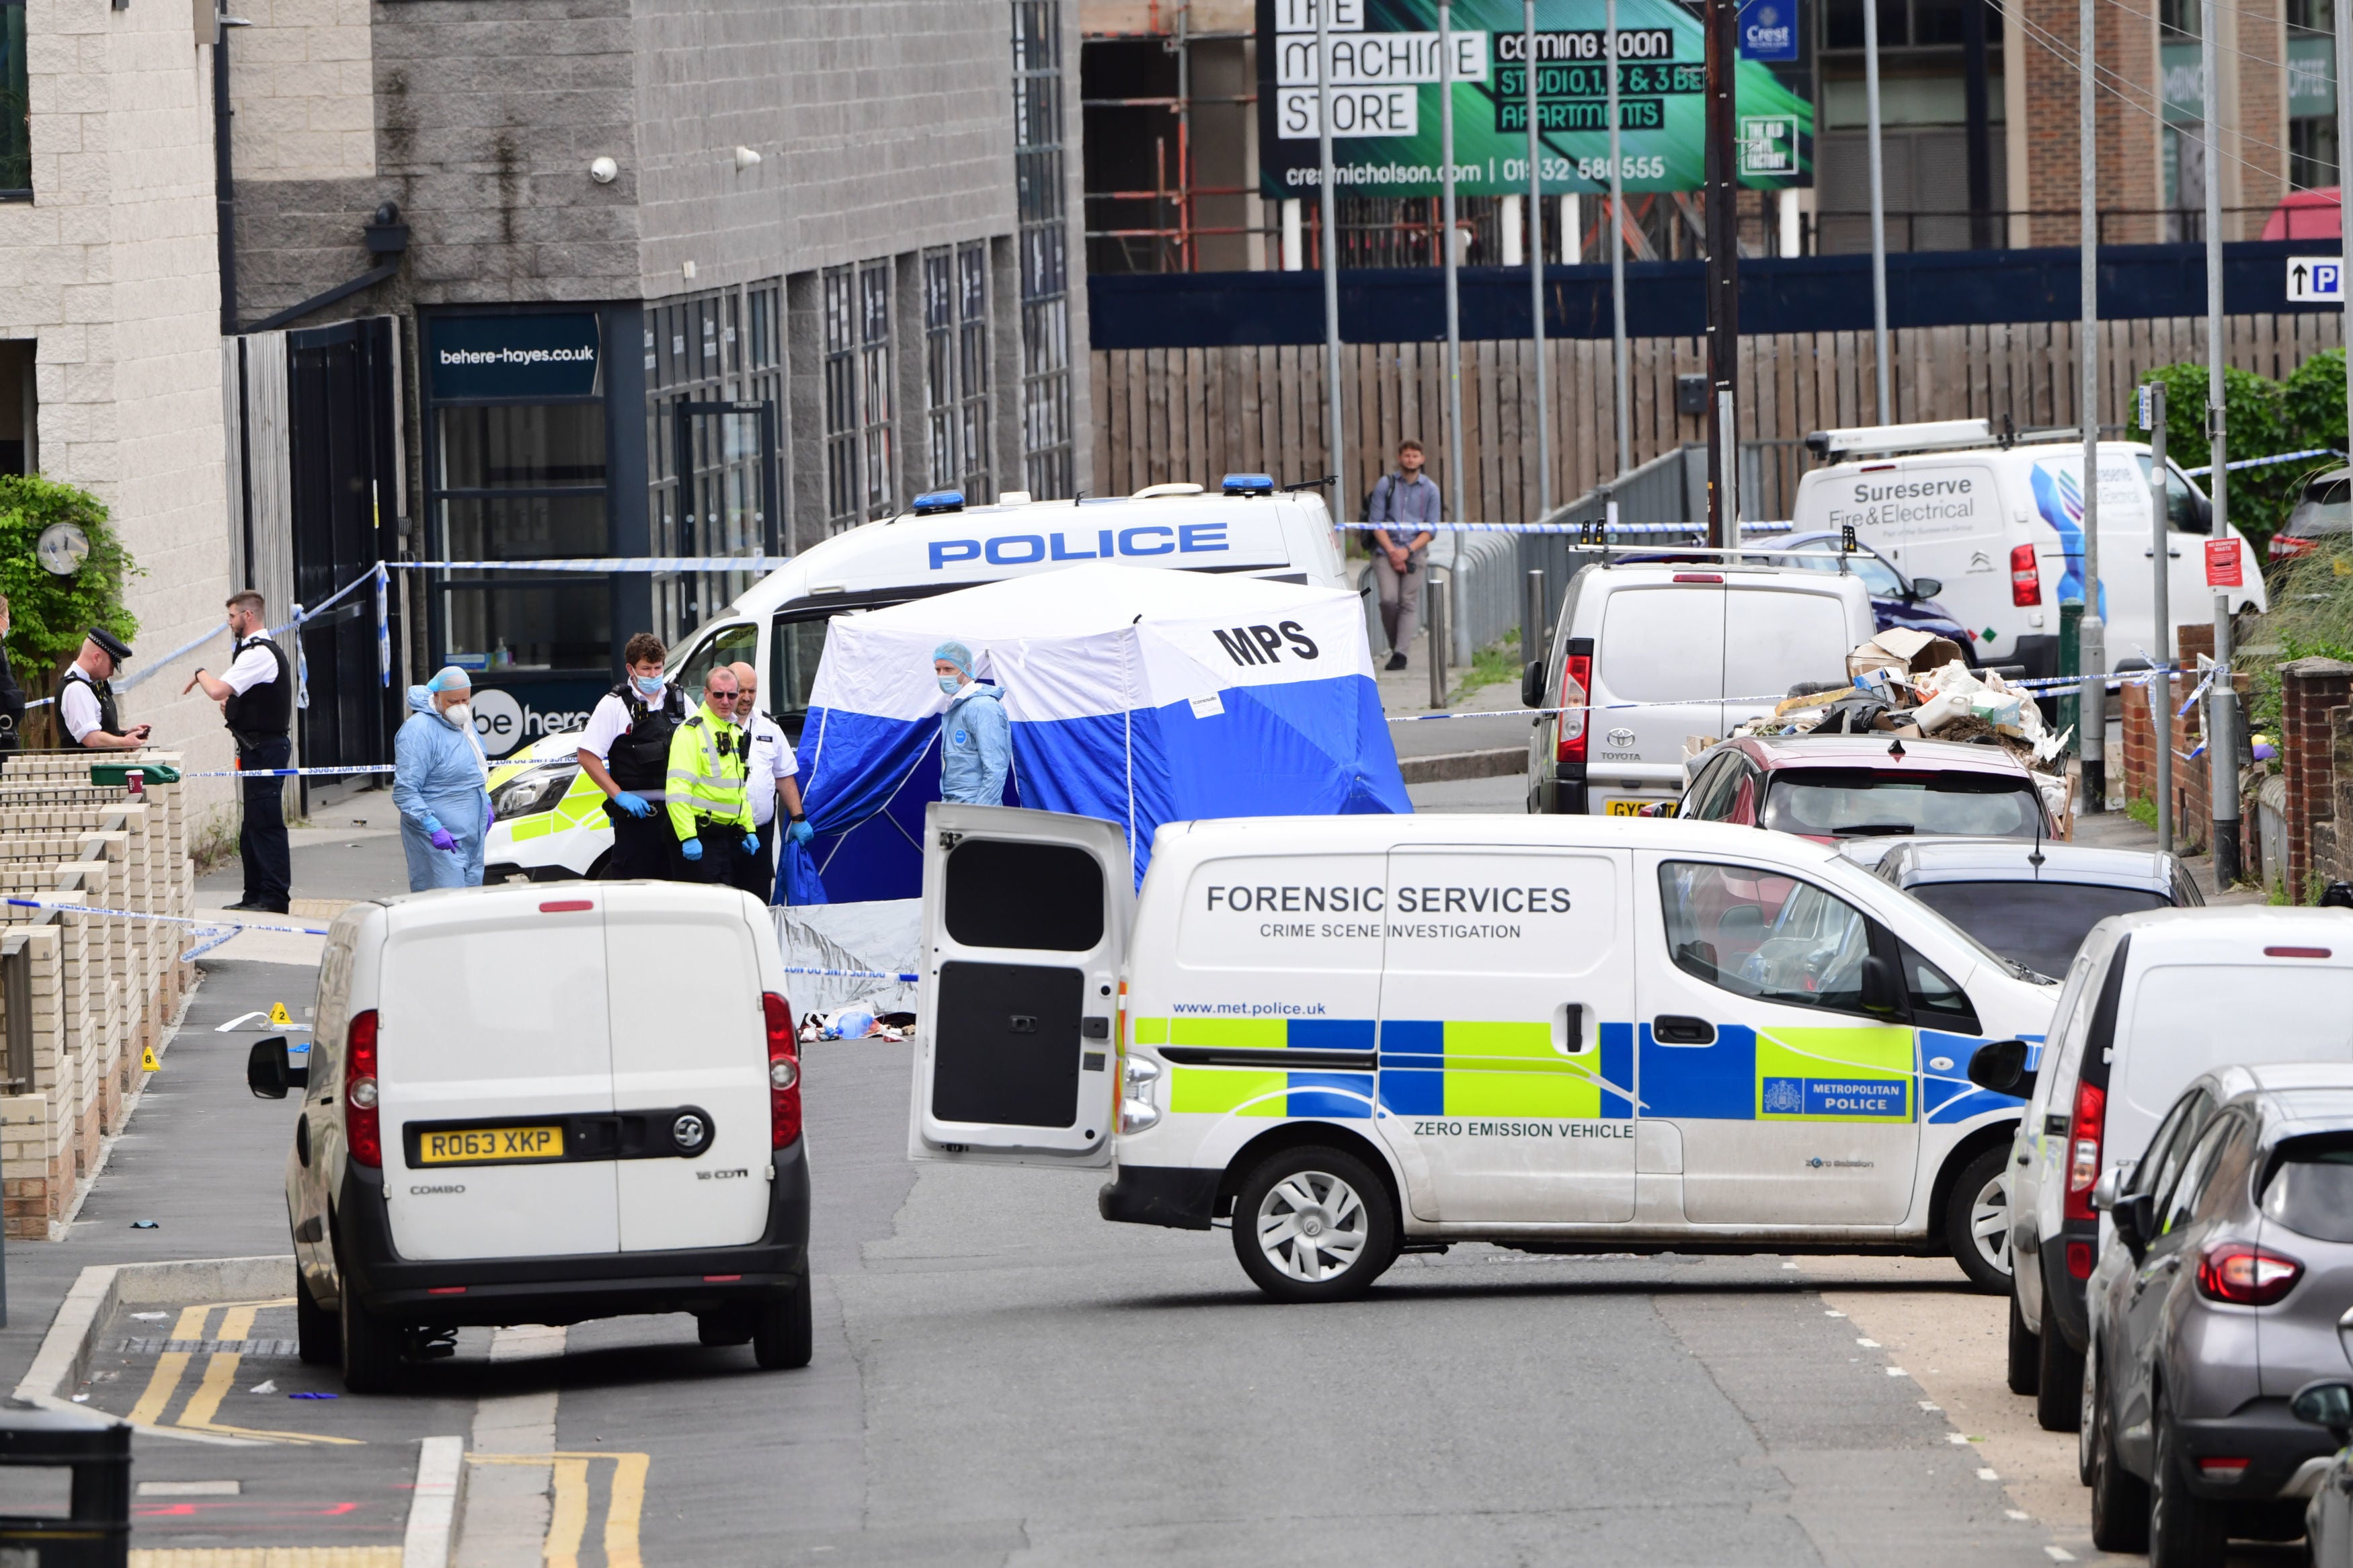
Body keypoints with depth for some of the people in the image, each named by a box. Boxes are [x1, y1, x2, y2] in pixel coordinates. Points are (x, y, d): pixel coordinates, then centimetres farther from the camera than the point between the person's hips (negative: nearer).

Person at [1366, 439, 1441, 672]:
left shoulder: (1430, 489, 9)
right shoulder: (1385, 485, 6)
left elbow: (1430, 530, 7)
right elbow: (1376, 522, 4)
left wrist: (1408, 550, -8)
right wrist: (1392, 551, -7)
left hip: (1415, 551, 1)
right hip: (1386, 550, -1)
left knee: (1408, 603, -9)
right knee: (1389, 599, -15)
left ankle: (1400, 653, -13)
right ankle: (1395, 647, 1)